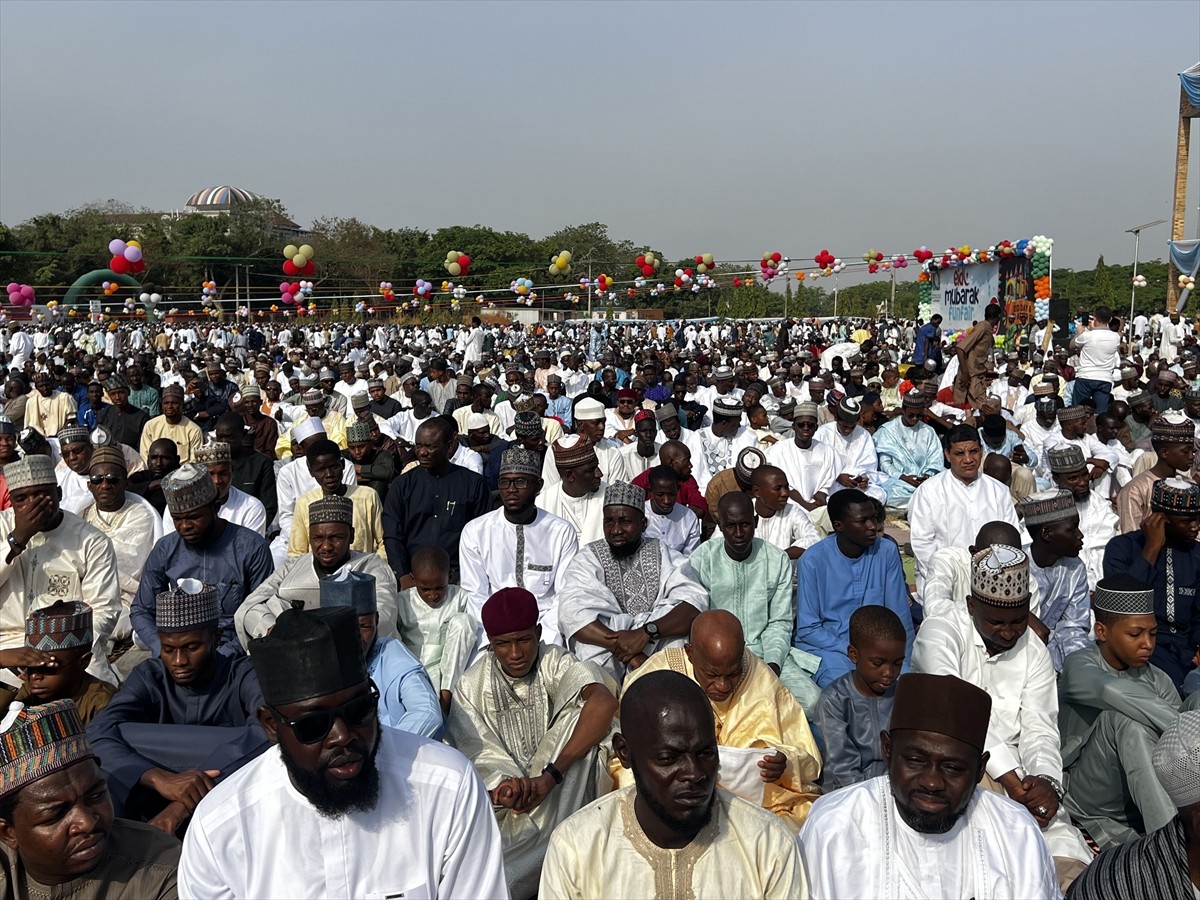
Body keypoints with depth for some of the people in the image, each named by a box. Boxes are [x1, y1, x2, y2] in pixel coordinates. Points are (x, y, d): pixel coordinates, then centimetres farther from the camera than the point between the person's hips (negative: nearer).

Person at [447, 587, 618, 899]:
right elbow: (478, 753, -10)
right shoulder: (471, 686, -1)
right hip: (504, 803, 0)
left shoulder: (555, 662, -9)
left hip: (558, 800, 1)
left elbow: (604, 702, -28)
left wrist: (550, 776, -33)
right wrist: (503, 785, -34)